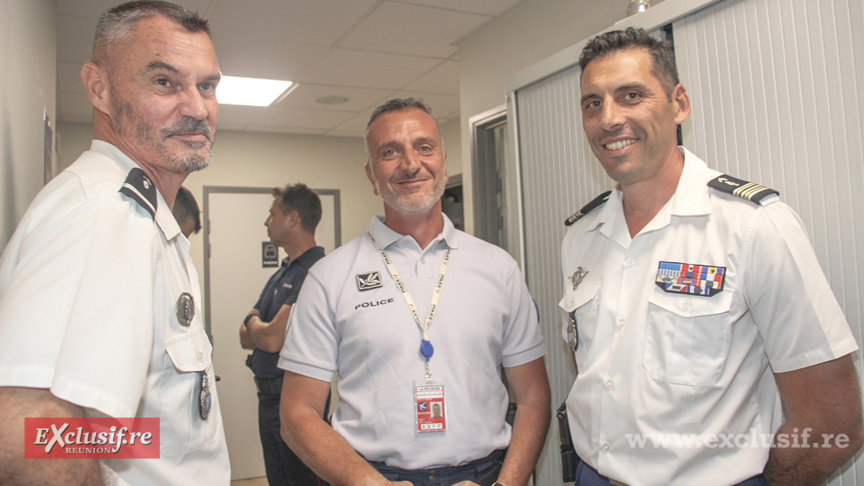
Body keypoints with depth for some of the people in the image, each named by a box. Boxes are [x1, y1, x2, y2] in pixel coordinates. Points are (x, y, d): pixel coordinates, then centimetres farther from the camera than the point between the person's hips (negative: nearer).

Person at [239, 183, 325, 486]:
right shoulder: (281, 274, 13)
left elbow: (272, 340, -24)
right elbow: (245, 338, 11)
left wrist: (253, 325, -3)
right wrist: (262, 329, -11)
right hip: (269, 395, 10)